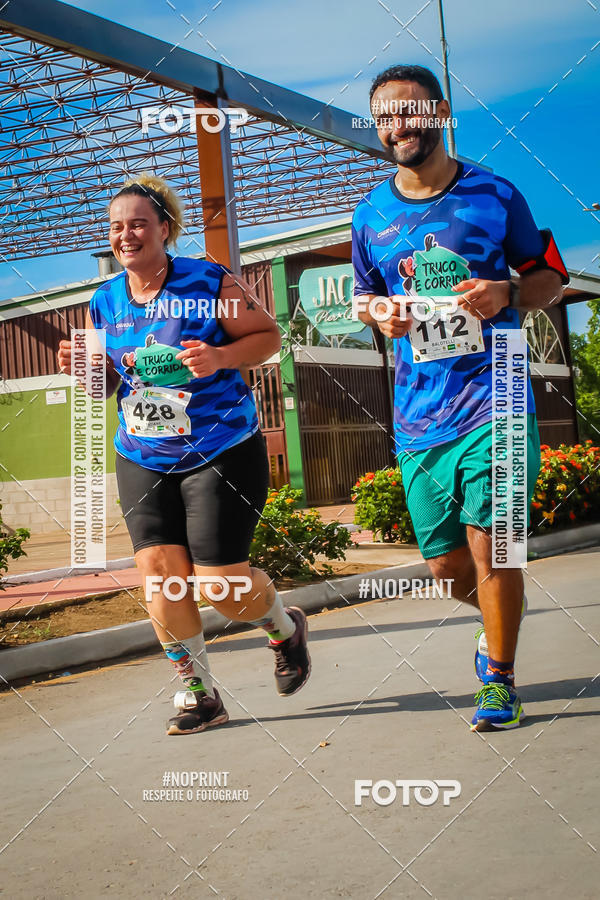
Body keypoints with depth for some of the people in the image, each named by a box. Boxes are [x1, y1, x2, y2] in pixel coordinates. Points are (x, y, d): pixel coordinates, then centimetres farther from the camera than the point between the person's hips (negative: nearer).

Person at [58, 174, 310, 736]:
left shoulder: (210, 283, -10)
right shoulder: (104, 303, 5)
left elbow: (268, 335, -3)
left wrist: (219, 357, -22)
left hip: (223, 453, -4)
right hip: (143, 461, 5)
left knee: (220, 584, -6)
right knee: (159, 574, -6)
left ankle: (286, 630, 29)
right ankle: (198, 695, 12)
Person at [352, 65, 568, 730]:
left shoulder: (494, 195, 2)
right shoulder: (371, 216, 11)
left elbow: (551, 278, 8)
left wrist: (507, 293, -13)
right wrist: (378, 313, -1)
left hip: (492, 400, -3)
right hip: (418, 417, 4)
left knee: (487, 547, -10)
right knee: (445, 565, 9)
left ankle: (500, 680, 11)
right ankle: (497, 624, 42)